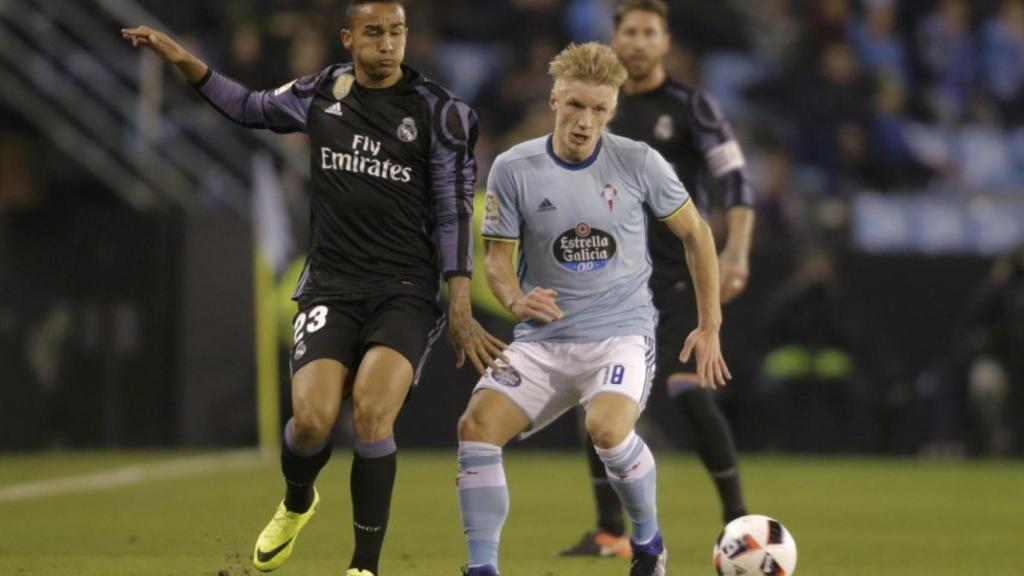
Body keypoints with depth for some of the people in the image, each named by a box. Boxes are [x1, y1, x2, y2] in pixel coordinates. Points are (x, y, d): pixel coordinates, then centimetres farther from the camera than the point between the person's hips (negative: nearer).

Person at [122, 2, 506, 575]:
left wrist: (460, 311, -6)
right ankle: (297, 503, 22)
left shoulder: (438, 111, -3)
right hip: (331, 288, 2)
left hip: (405, 292, -2)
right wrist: (184, 61, 17)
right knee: (312, 418, -15)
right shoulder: (322, 93, 6)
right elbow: (253, 108, 26)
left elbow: (453, 213, -2)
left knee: (372, 413, -24)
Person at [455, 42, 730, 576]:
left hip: (621, 332, -2)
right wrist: (516, 300, -21)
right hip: (543, 339, 2)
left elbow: (695, 234, 7)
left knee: (606, 428, -31)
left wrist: (709, 327, 7)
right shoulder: (514, 169, -4)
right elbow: (497, 257, 3)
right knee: (476, 426, -19)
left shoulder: (637, 162, -6)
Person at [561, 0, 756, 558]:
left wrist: (736, 252, -26)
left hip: (676, 275, -6)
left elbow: (736, 179, -12)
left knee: (688, 390, -18)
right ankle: (610, 532, 12)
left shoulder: (691, 107, -6)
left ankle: (737, 517, -8)